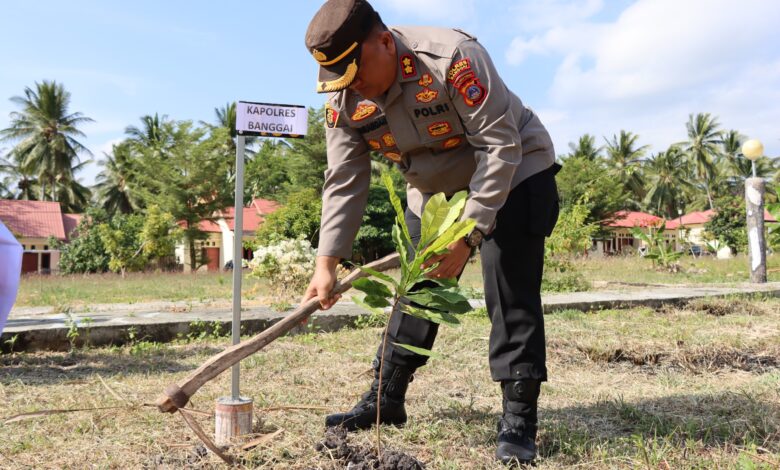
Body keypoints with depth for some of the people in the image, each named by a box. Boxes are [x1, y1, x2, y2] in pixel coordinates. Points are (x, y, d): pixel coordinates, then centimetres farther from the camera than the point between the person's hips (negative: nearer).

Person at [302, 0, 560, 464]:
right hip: (435, 189, 6)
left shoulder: (452, 57, -31)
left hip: (514, 174, -5)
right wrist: (327, 263, -20)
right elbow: (344, 184, -10)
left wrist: (467, 234, -32)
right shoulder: (343, 102, -13)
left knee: (511, 295, -13)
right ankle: (386, 399, 19)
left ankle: (519, 418, -2)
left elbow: (502, 148, -29)